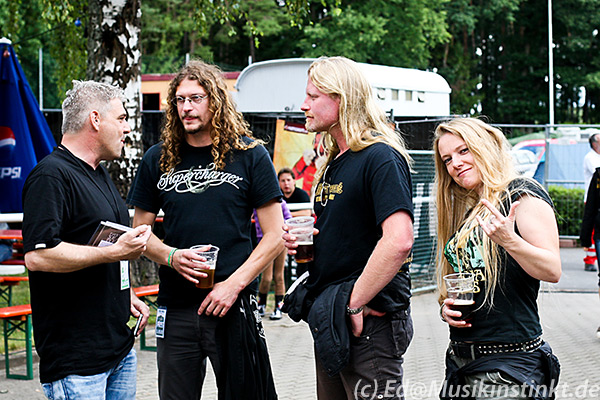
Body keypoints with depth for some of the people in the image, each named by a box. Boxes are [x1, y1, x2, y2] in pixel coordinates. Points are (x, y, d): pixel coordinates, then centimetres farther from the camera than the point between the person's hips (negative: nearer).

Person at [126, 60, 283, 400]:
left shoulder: (250, 155, -1)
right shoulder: (158, 160, 7)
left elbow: (274, 236, -2)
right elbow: (140, 231, 13)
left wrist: (234, 284, -12)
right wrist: (171, 256, -7)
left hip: (234, 306, -2)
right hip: (176, 309, 3)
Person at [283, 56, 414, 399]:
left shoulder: (380, 158, -14)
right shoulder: (334, 162, 15)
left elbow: (399, 241, -26)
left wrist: (355, 304, -21)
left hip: (369, 322, -9)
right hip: (329, 320, 9)